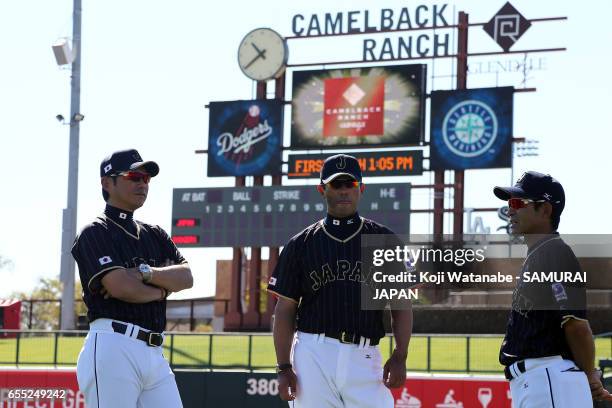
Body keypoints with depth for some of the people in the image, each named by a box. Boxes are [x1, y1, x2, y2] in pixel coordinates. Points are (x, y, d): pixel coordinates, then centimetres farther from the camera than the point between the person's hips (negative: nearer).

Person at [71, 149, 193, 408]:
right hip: (112, 349, -7)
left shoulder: (155, 235, 21)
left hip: (155, 354, 7)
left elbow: (186, 277, 6)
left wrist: (145, 273, -10)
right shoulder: (95, 233, -1)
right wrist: (163, 289, 2)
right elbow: (120, 287, -15)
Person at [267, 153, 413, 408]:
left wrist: (399, 357, -5)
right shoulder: (301, 244, 9)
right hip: (313, 355, 0)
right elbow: (285, 310, 8)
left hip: (365, 358, 0)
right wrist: (284, 367, -1)